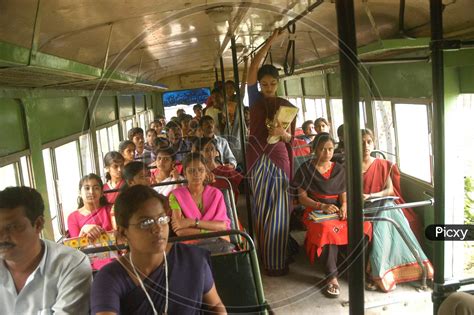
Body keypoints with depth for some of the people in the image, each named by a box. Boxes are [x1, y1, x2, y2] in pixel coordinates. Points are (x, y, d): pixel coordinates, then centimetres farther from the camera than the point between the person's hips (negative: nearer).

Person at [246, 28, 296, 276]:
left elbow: (290, 137, 8)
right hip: (257, 158, 0)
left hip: (279, 158, 0)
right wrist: (270, 41, -5)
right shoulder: (255, 99, 6)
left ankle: (278, 261, 8)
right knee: (261, 208, 4)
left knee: (278, 211, 0)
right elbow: (253, 68, -4)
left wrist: (282, 133, -15)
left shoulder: (287, 106, 7)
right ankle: (263, 258, 15)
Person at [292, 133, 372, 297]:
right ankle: (332, 277, -27)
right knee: (327, 229, -39)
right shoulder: (306, 169, 2)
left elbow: (344, 194, 10)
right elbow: (302, 197, -1)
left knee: (364, 225, -26)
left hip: (338, 210, 4)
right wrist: (322, 206, -16)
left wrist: (344, 206, -13)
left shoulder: (339, 169, 13)